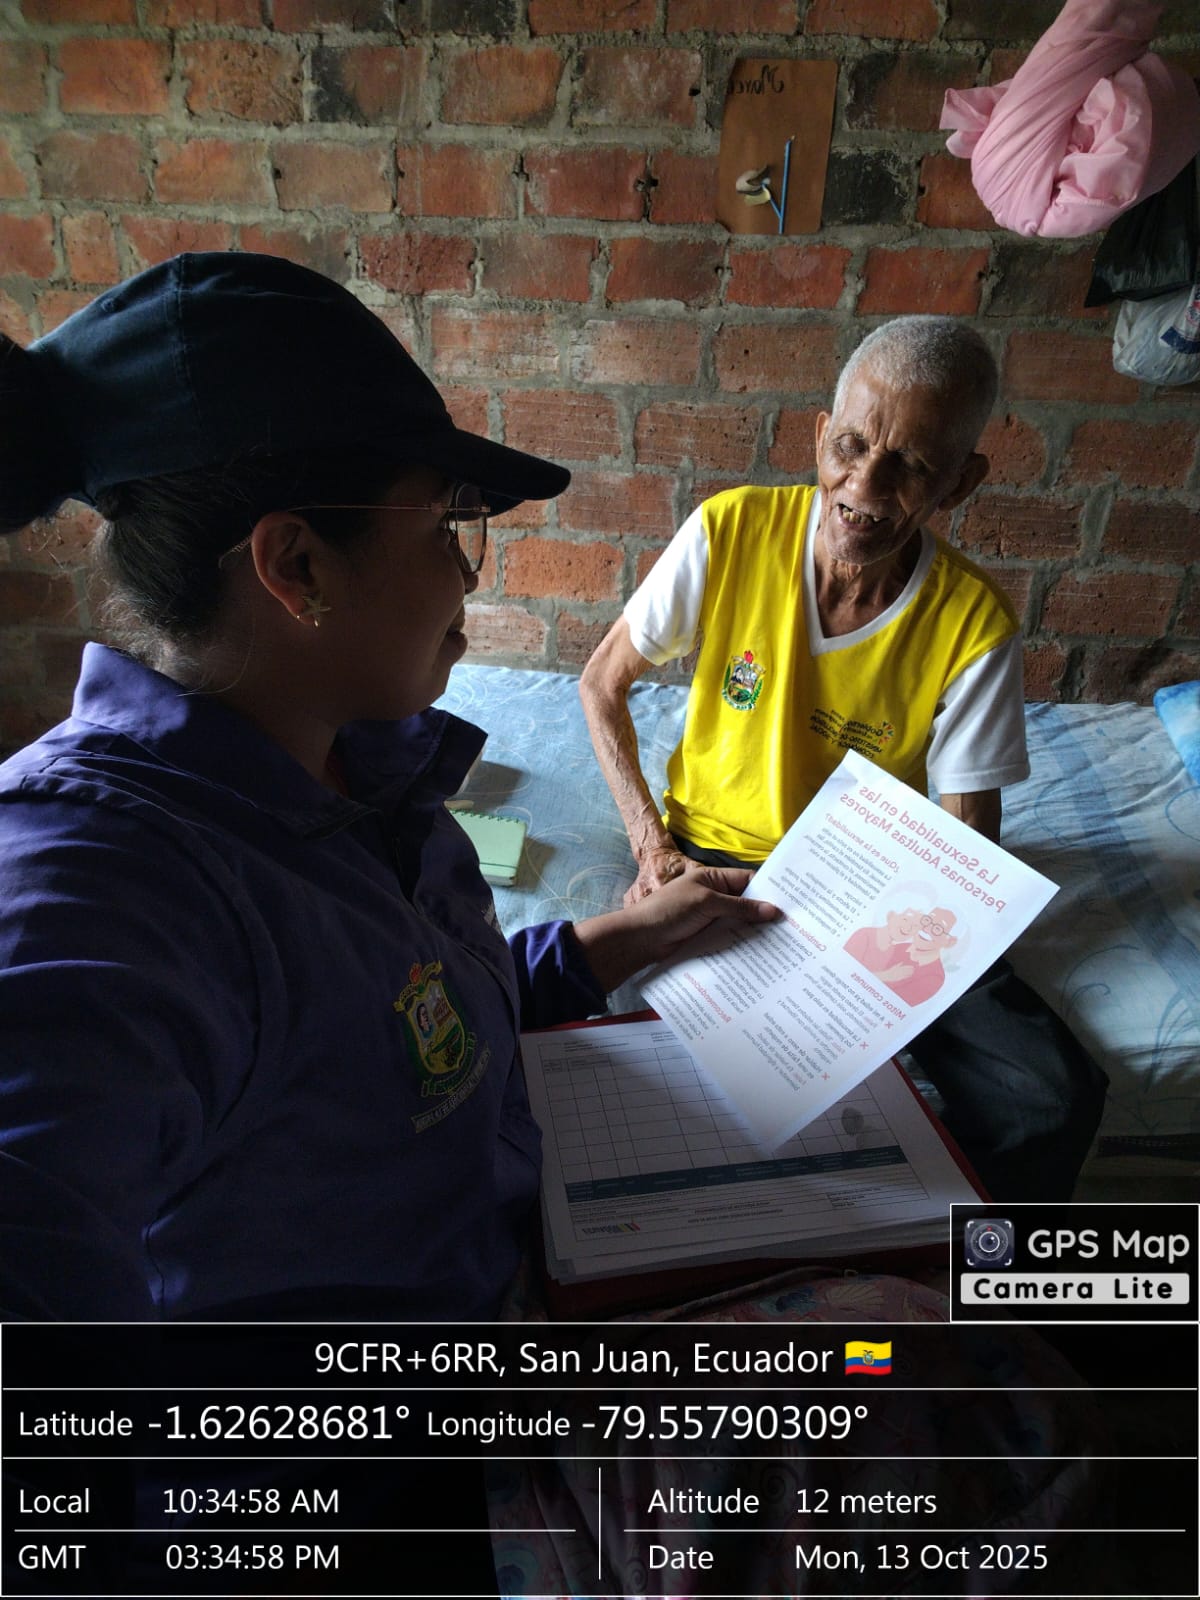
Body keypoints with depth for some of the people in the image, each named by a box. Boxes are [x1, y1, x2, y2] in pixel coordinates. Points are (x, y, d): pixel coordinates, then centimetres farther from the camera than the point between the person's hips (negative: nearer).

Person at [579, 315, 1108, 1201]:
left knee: (1056, 1097, -17)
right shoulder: (731, 531, -13)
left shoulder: (975, 624, -14)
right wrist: (652, 847, -10)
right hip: (713, 858, 0)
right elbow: (602, 684, -1)